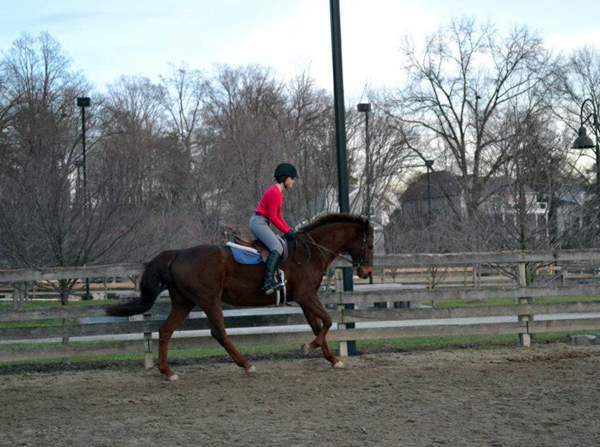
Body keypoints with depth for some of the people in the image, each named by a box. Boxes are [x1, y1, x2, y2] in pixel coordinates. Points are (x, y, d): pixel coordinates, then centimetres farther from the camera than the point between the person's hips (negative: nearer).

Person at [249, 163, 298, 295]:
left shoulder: (279, 192, 16)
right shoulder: (274, 192, -16)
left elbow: (278, 215, 18)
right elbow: (273, 218, -17)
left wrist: (289, 230, 8)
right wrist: (287, 231, -11)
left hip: (262, 223, 11)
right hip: (258, 222, -11)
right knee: (277, 248, -24)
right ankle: (268, 282, -37)